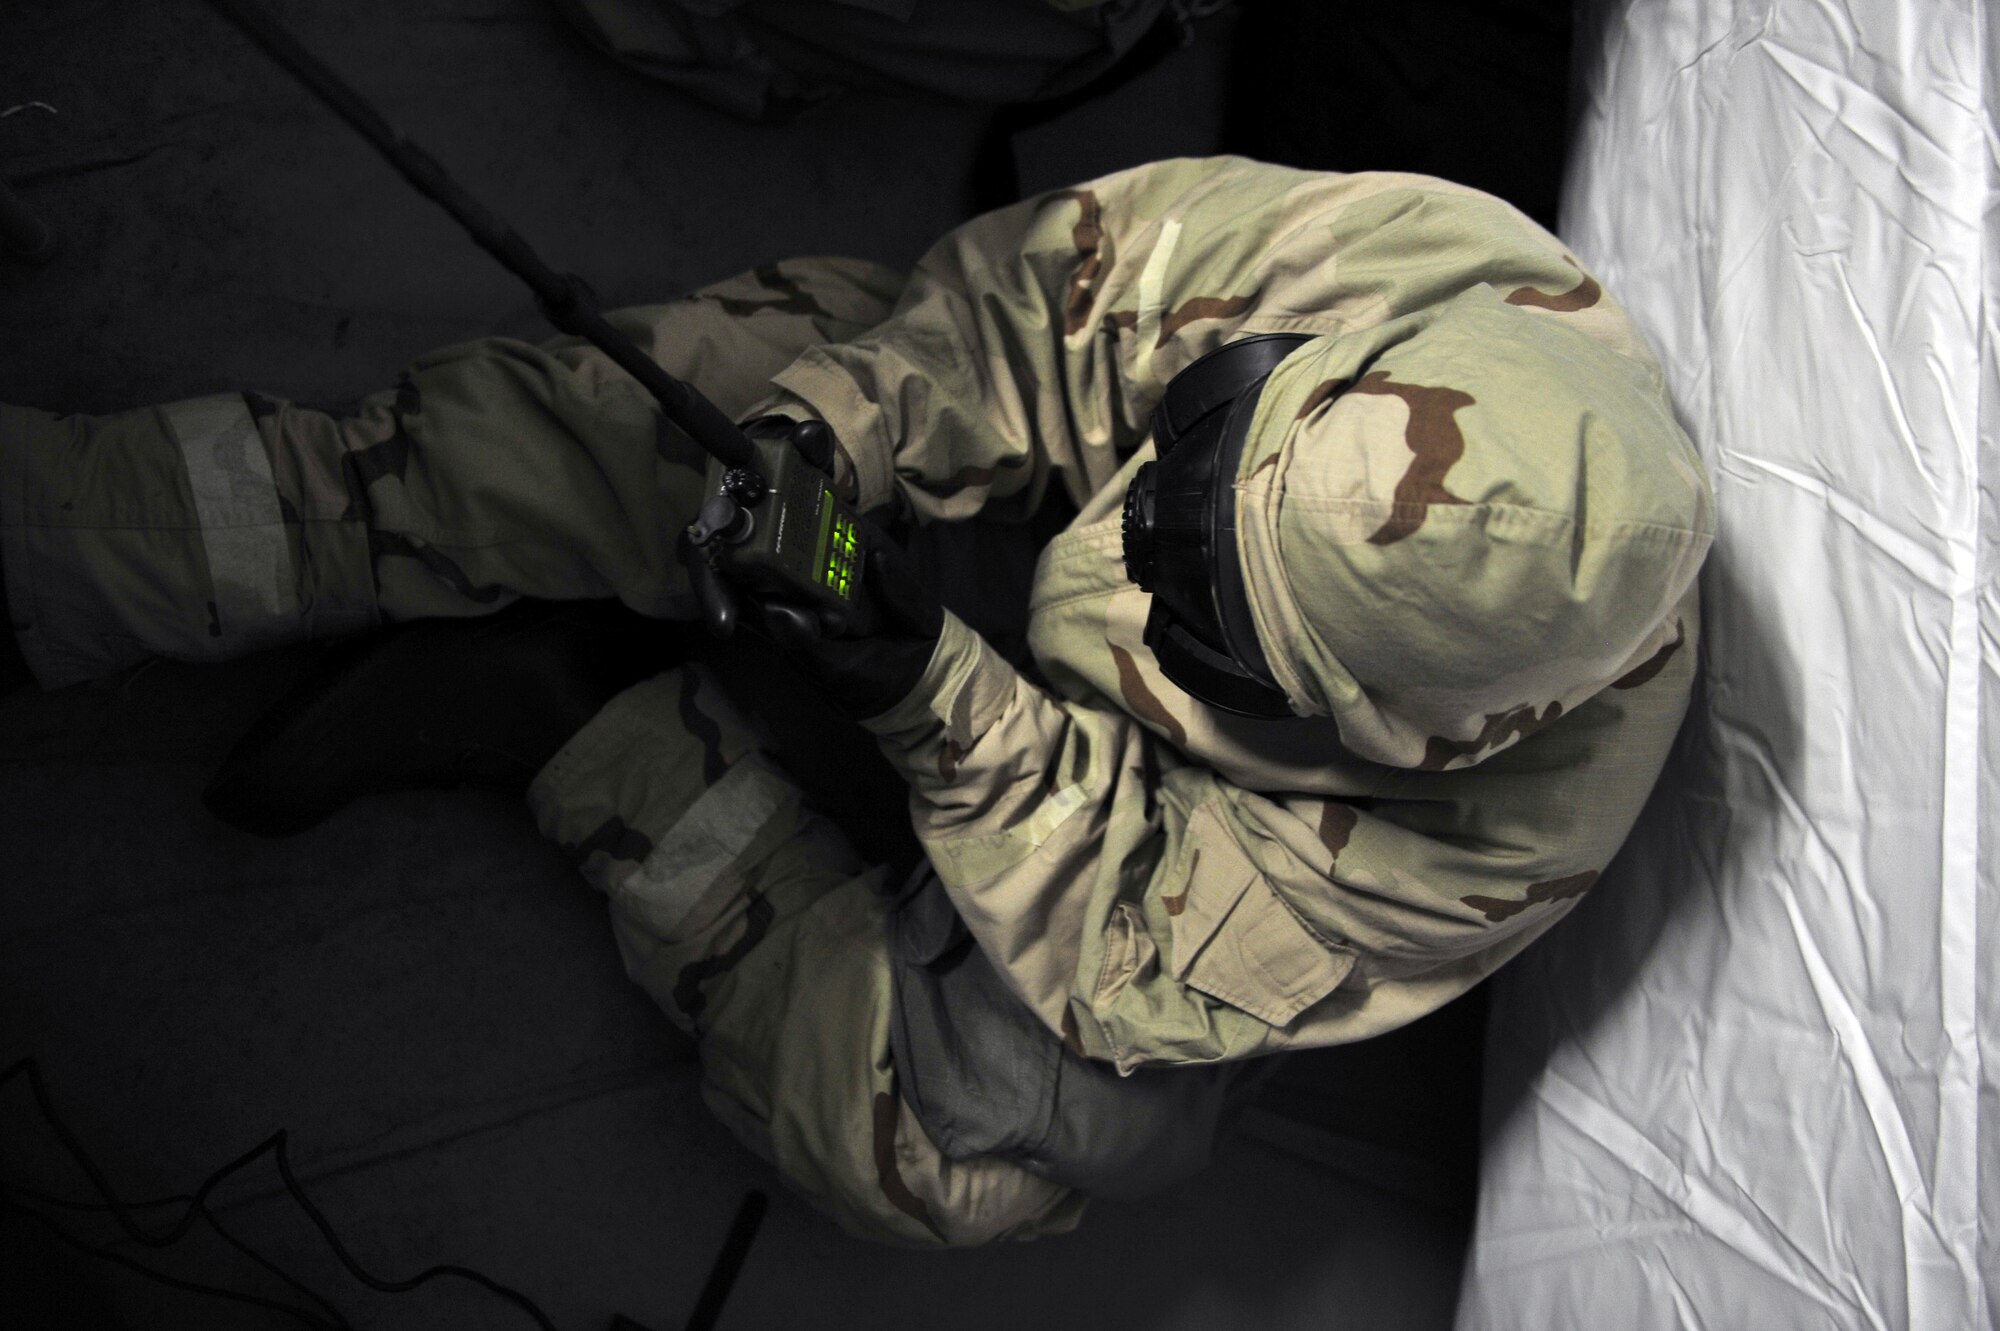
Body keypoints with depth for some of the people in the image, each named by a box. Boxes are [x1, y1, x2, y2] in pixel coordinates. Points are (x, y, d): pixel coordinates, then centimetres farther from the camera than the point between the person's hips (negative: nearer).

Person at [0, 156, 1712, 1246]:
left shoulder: (1504, 819, -37)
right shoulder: (1357, 255, -35)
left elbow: (1146, 958, -29)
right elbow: (1034, 290, -20)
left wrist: (935, 700, -42)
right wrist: (826, 435, -36)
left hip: (1181, 843, -2)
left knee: (938, 1136, -24)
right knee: (657, 425, -21)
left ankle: (584, 743, -6)